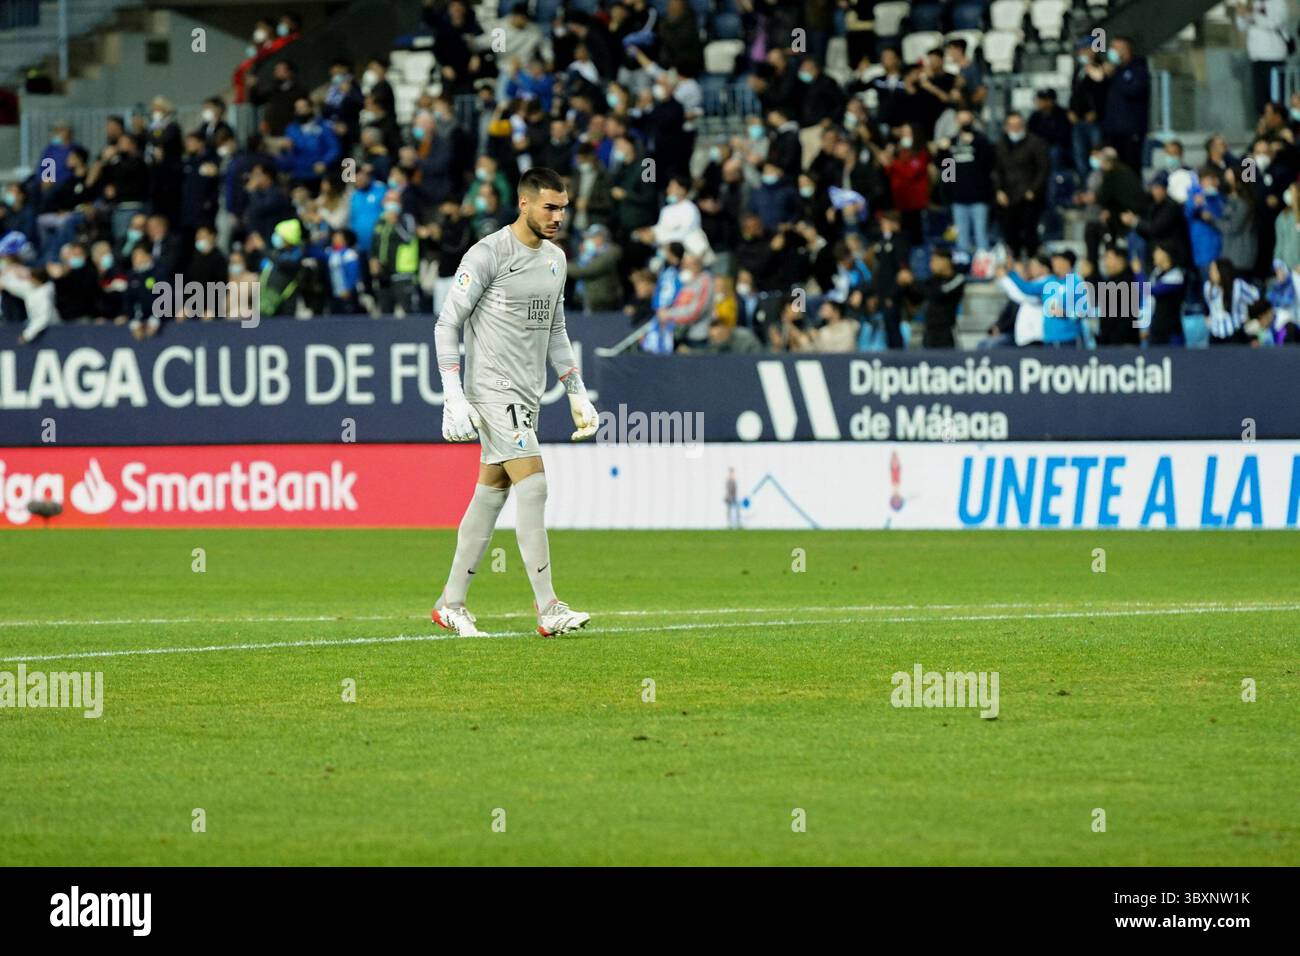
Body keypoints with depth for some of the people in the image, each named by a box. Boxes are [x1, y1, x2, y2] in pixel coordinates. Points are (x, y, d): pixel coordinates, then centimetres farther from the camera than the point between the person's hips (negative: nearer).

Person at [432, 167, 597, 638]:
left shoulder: (555, 259, 13)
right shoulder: (487, 254, -11)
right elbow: (447, 324, -11)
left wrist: (578, 393, 18)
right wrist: (454, 397, -19)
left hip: (527, 395, 8)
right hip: (492, 388, -8)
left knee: (491, 492, 10)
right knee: (532, 483, -16)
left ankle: (451, 604, 18)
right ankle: (548, 609, -18)